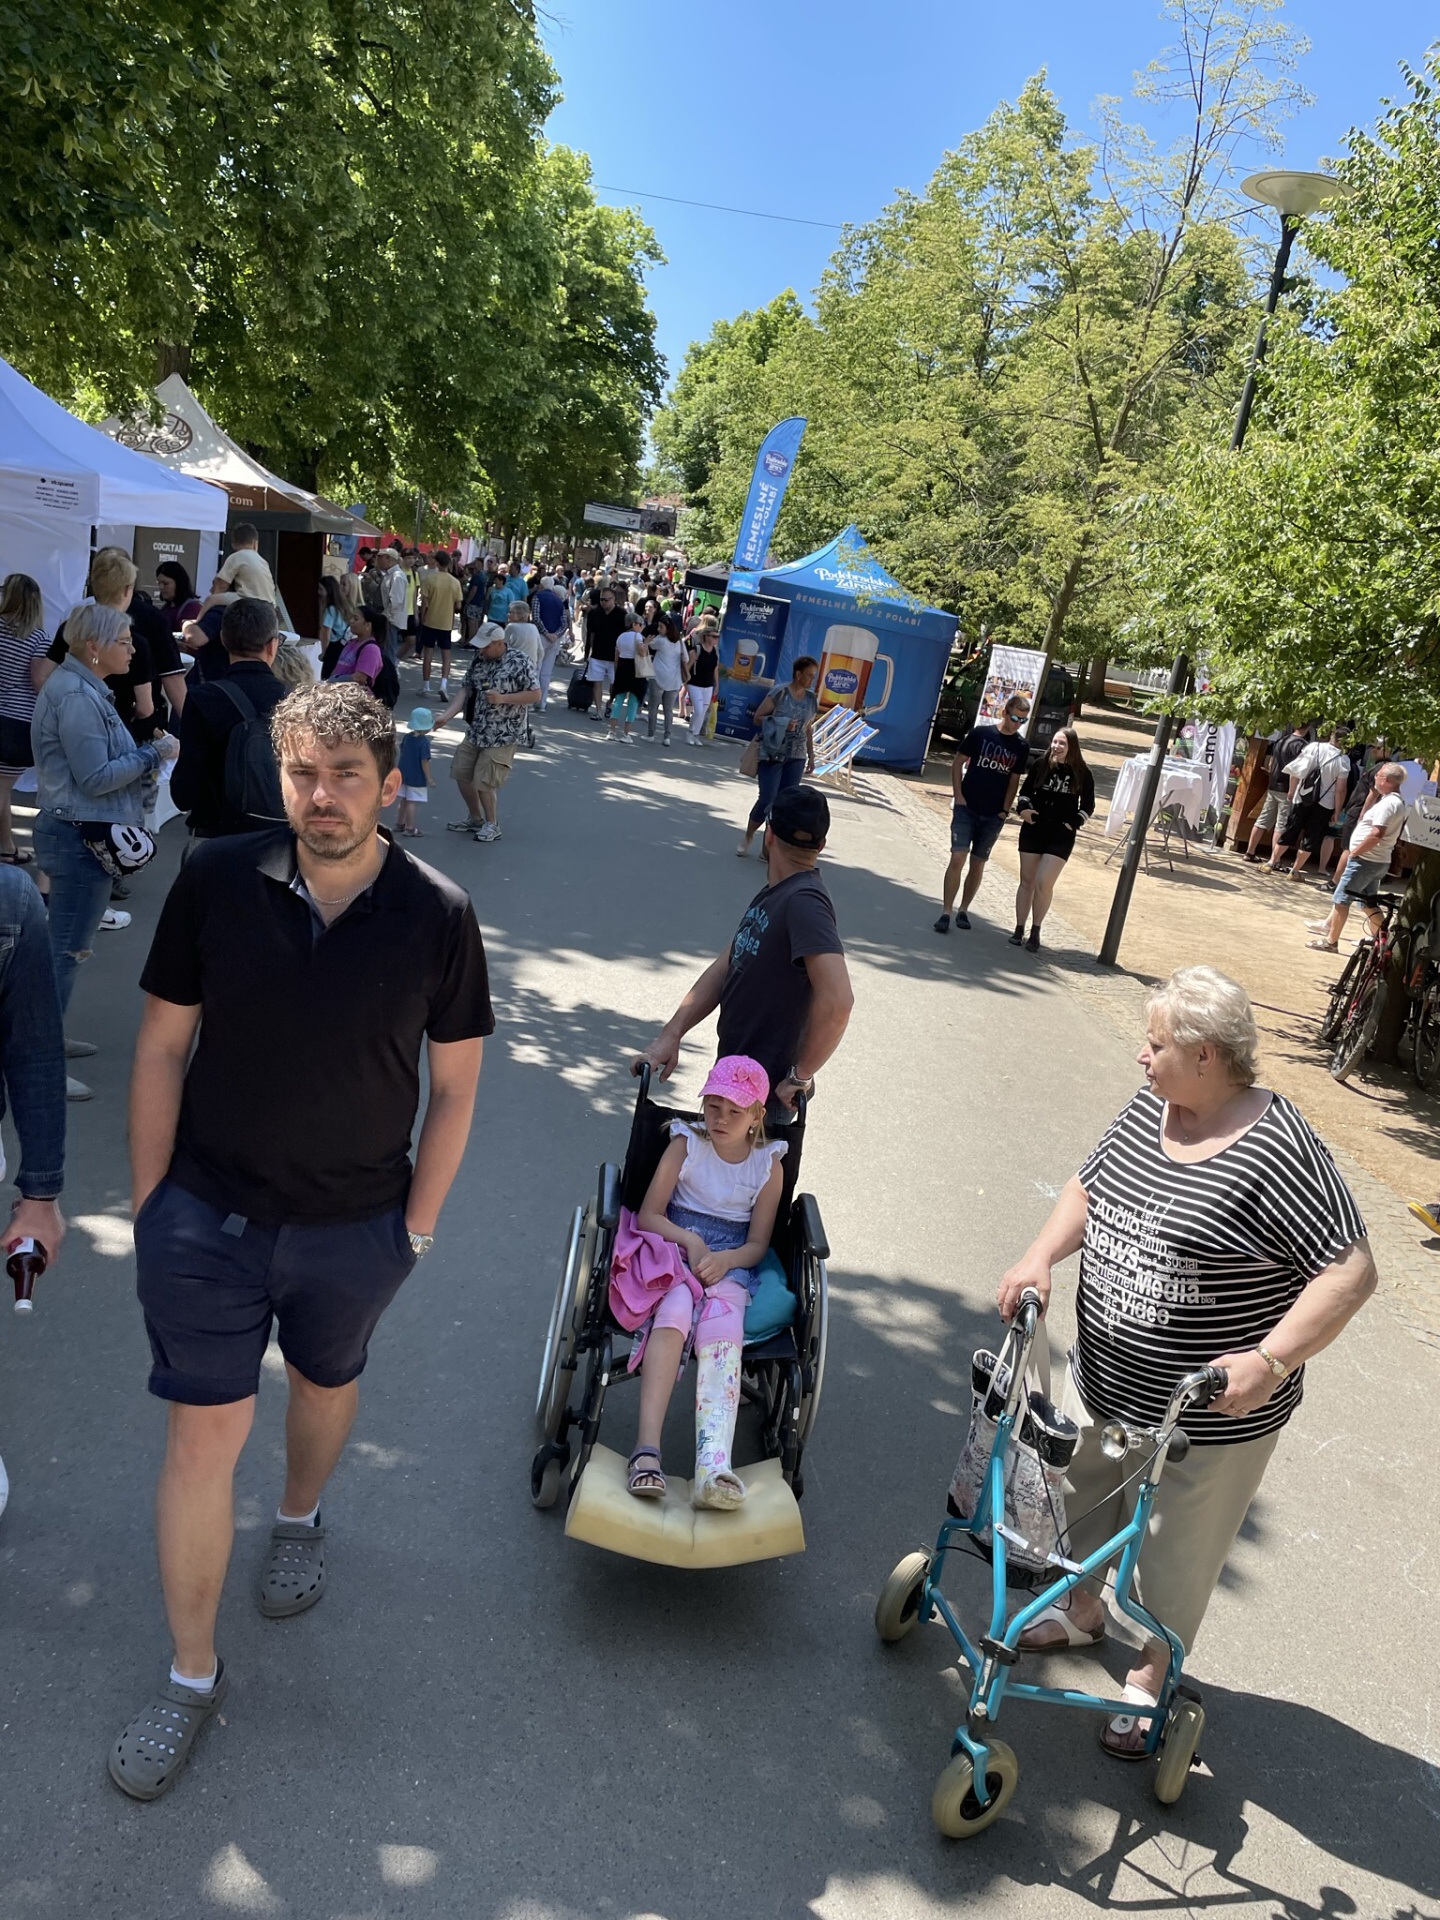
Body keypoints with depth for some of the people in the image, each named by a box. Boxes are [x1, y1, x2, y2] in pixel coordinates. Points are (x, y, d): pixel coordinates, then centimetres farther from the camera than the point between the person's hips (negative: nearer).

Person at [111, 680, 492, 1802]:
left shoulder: (438, 917, -14)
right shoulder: (217, 880, -13)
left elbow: (453, 1086, -4)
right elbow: (163, 1046, -3)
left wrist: (418, 1223, -1)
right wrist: (151, 1202, -1)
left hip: (357, 1227, 1)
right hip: (206, 1214, 0)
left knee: (328, 1383, 24)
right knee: (203, 1435, 5)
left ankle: (301, 1519, 57)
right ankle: (193, 1673, 26)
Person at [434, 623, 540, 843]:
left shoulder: (519, 662, -16)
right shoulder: (480, 659, 3)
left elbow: (535, 694, -13)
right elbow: (466, 690, 4)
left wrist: (503, 698, -22)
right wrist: (446, 716, -7)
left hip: (502, 735, -7)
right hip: (475, 731, 7)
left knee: (484, 782, -6)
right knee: (461, 773, 10)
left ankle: (492, 825, 17)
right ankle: (475, 820, 30)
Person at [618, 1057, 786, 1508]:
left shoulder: (768, 1164, 6)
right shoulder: (687, 1143, 3)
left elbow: (758, 1243, 6)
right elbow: (648, 1215, 1)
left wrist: (724, 1260, -15)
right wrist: (690, 1240, -17)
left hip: (730, 1264, 1)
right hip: (673, 1250, 0)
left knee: (723, 1331, -32)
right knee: (674, 1312, -35)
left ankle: (713, 1467, -50)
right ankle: (647, 1450, -44)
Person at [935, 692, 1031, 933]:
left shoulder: (1021, 747, 3)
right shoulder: (980, 733, -4)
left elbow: (1014, 780, 8)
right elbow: (958, 763, 2)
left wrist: (1005, 811, 0)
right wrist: (958, 796, -6)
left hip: (993, 816, 3)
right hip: (966, 809, -2)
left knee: (978, 864, 8)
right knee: (957, 859, -11)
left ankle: (963, 911, 21)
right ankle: (945, 913, -7)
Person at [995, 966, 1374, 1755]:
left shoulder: (1277, 1152, -25)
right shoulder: (1147, 1110, -4)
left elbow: (1351, 1272, -24)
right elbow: (1088, 1189, 7)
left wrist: (1271, 1359, -32)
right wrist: (1041, 1254, -10)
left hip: (1208, 1418, -7)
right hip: (1101, 1381, 7)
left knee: (1174, 1556, 15)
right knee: (1080, 1498, 27)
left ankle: (1150, 1677, 42)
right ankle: (1082, 1610, 55)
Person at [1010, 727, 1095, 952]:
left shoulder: (1082, 773, -5)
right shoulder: (1041, 765, -1)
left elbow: (1088, 807, 4)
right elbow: (1025, 791, 9)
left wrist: (1072, 823, -10)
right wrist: (1024, 807, -10)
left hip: (1061, 836, -2)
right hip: (1033, 830, 2)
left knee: (1044, 884, -8)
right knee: (1027, 881, 9)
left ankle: (1035, 932, 6)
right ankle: (1019, 929, 19)